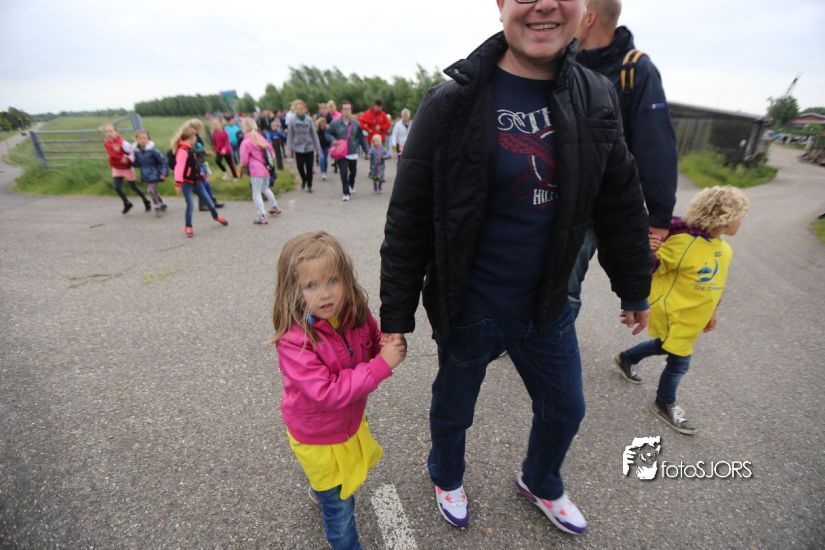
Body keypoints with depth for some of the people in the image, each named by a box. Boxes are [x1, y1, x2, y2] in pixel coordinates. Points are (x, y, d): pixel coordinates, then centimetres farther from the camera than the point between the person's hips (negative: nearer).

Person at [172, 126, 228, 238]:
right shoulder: (182, 150, -19)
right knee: (190, 205, -7)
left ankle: (216, 216, 40)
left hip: (195, 180, 9)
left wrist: (201, 175, 28)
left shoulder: (190, 149, 9)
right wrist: (178, 183, -30)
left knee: (207, 199, 16)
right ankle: (188, 227, 8)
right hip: (187, 182, -8)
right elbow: (179, 167, -26)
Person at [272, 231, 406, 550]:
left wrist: (392, 349, -22)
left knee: (350, 475, 32)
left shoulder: (356, 315, -16)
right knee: (340, 506, 14)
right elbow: (327, 393, -35)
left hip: (351, 421, 6)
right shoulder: (294, 342, -33)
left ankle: (320, 490, 64)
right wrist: (382, 365, -38)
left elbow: (374, 347, 2)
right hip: (318, 438, -5)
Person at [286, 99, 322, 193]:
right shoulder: (293, 120, -4)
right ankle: (303, 180, 33)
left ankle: (309, 185, 20)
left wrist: (318, 147, 2)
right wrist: (289, 148, -2)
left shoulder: (309, 119, -4)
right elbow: (290, 135, 0)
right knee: (300, 167, 2)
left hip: (309, 147, 0)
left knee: (309, 167, 3)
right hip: (298, 148, 0)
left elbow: (314, 134, 1)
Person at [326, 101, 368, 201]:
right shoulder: (335, 123, -7)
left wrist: (366, 151, 5)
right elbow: (328, 133, 4)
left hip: (353, 153, 2)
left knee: (353, 172, 17)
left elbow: (361, 138, 4)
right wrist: (333, 140, -16)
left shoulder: (356, 123, -2)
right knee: (343, 173, -9)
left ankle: (351, 185, 48)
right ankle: (346, 193, 1)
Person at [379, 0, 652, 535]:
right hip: (468, 309, -4)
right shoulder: (453, 104, -14)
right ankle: (448, 478, 56)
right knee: (454, 409, 19)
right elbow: (408, 222, -13)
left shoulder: (597, 100, 0)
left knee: (565, 409, 23)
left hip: (548, 305, 5)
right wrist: (396, 316, -11)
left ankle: (540, 482, 57)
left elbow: (621, 206, 8)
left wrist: (635, 289, 15)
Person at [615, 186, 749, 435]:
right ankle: (665, 404, 27)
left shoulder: (724, 250, 2)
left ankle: (626, 358, 49)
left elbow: (715, 283, 15)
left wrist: (712, 312, 21)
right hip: (674, 313, -8)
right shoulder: (684, 242, -24)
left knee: (664, 346, 24)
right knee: (680, 360, 4)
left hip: (693, 316, 8)